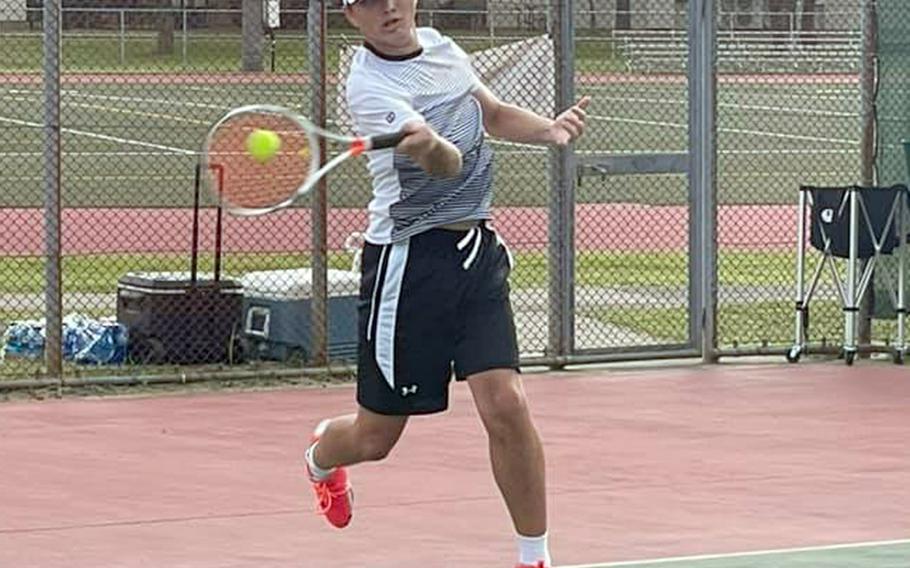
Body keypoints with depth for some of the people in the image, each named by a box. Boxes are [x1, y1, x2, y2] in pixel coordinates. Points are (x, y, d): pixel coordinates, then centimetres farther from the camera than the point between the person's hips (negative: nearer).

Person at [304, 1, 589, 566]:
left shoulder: (442, 47, 5)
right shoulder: (369, 86, -18)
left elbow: (495, 115, 23)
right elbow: (450, 164, -32)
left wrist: (550, 129, 4)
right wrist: (430, 147, -55)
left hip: (478, 251, 5)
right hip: (409, 262, -5)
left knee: (506, 404, -13)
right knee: (374, 438, 7)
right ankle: (321, 456, 45)